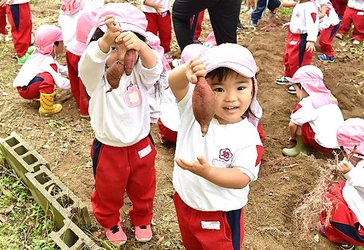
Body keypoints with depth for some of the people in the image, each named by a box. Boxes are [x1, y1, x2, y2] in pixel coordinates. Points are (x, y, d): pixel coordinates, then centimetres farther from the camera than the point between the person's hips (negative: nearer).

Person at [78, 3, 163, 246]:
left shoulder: (139, 73, -12)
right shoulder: (97, 77, -19)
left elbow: (154, 67, -35)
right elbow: (89, 61, -42)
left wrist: (140, 45, -58)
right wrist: (107, 40, -64)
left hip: (141, 145, 2)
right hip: (108, 149, -2)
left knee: (143, 188, 23)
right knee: (108, 192, 21)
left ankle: (142, 219, 52)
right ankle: (110, 222, 51)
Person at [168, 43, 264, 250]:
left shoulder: (247, 136, -22)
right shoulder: (194, 109, -16)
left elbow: (242, 178, -22)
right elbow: (174, 83, -31)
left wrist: (208, 172, -39)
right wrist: (186, 71, -55)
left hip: (221, 212, -3)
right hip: (185, 202, 3)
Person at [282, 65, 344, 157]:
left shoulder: (306, 104, -11)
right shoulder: (328, 96, 10)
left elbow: (292, 125, -4)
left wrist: (292, 137, 17)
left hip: (325, 145, -8)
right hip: (340, 141, 8)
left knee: (297, 122, 1)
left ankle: (300, 148, 12)